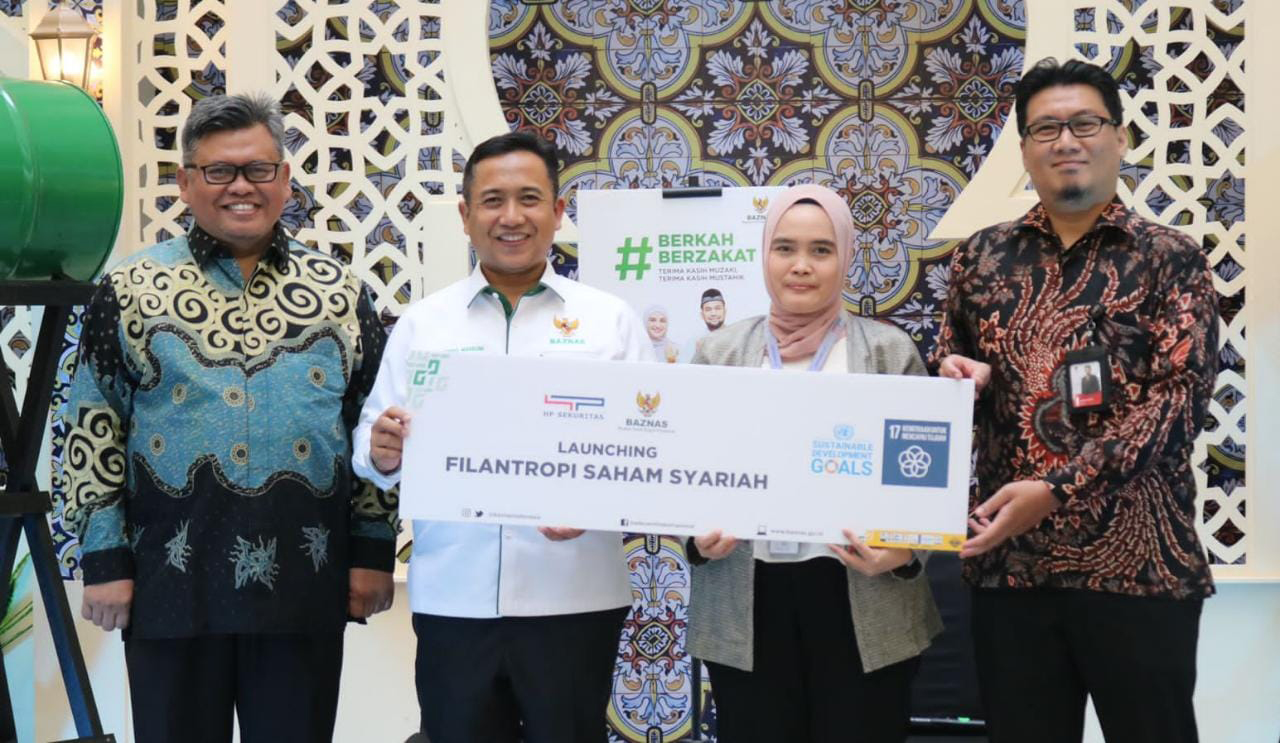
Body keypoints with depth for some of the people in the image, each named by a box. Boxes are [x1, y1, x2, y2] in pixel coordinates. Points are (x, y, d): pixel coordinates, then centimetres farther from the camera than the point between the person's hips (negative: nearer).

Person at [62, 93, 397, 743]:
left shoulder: (341, 292, 7)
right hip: (171, 580, -1)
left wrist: (374, 550, 4)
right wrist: (104, 557, -2)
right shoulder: (131, 290, 3)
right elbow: (93, 427, 2)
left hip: (305, 583, 1)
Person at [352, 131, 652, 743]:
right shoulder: (422, 324, 7)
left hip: (573, 599, -1)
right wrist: (382, 451, -16)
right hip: (453, 601, 1)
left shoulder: (611, 320, 4)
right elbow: (373, 443, 7)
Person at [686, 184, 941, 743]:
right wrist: (699, 537, -11)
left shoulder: (891, 351, 4)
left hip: (862, 604, -1)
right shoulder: (720, 353, 8)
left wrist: (903, 552, -16)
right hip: (747, 606, 1)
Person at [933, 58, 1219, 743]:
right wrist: (957, 379, -6)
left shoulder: (1171, 260, 1)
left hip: (1137, 561, -3)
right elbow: (949, 386, 19)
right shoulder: (981, 258, 11)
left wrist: (1055, 489, -19)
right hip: (1008, 560, 3)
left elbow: (1180, 399, -10)